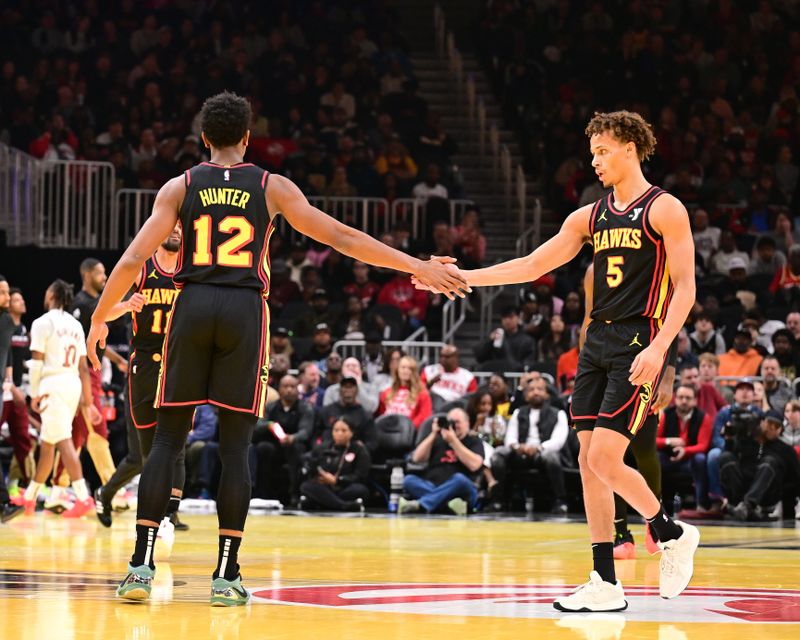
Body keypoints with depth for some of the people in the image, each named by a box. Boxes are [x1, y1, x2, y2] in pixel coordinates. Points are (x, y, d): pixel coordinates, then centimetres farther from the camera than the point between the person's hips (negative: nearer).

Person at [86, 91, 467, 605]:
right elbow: (344, 239, 3)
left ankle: (142, 566, -4)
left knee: (168, 440, 5)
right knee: (235, 445, 3)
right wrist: (418, 268, 7)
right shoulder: (273, 188, 5)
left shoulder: (180, 187, 6)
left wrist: (100, 319, 12)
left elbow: (133, 260, -1)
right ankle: (227, 575, 0)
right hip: (245, 311, -1)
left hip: (193, 306, 1)